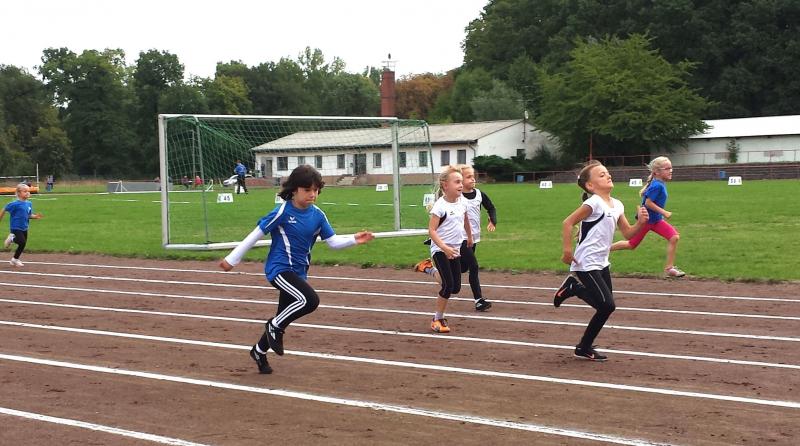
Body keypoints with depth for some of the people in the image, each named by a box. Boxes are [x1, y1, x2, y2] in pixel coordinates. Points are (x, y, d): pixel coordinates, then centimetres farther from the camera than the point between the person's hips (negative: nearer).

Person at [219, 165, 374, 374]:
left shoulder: (318, 215, 2)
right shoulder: (283, 212, -15)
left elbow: (333, 241, 5)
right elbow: (256, 234, -8)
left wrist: (354, 239, -13)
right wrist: (232, 259, -3)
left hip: (298, 272, 7)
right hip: (279, 269, -7)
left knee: (285, 316, 15)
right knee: (310, 300, -27)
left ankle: (259, 351, 38)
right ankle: (275, 326, -4)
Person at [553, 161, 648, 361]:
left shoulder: (617, 205, 7)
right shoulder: (594, 203, -16)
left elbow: (628, 233, 12)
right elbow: (568, 223, -18)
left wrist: (640, 222, -6)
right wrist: (567, 250, -20)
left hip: (601, 263, 8)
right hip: (586, 264, -8)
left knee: (605, 304, 12)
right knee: (607, 305, -10)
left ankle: (573, 287, 30)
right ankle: (584, 348, 5)